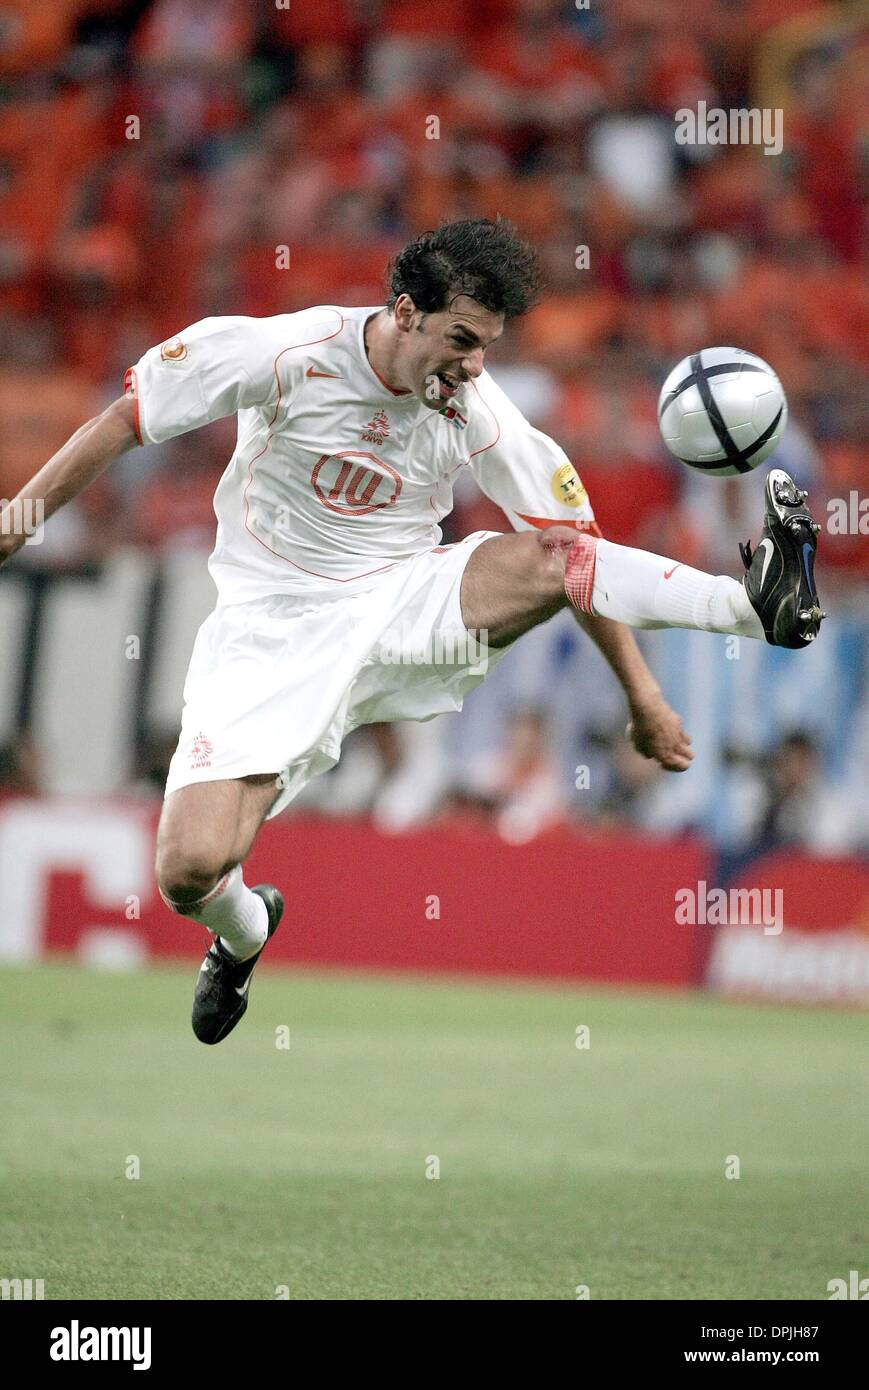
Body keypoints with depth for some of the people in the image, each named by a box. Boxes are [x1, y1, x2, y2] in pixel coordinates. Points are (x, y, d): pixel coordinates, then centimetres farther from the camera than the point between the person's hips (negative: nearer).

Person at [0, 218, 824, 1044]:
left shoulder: (478, 414, -7)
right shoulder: (281, 354, -15)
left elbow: (574, 546, 0)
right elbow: (126, 420, -6)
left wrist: (641, 695, -1)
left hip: (403, 605, 2)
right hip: (272, 631, -1)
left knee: (549, 555, -27)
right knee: (190, 869, -18)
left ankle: (757, 603, -41)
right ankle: (244, 932, 17)